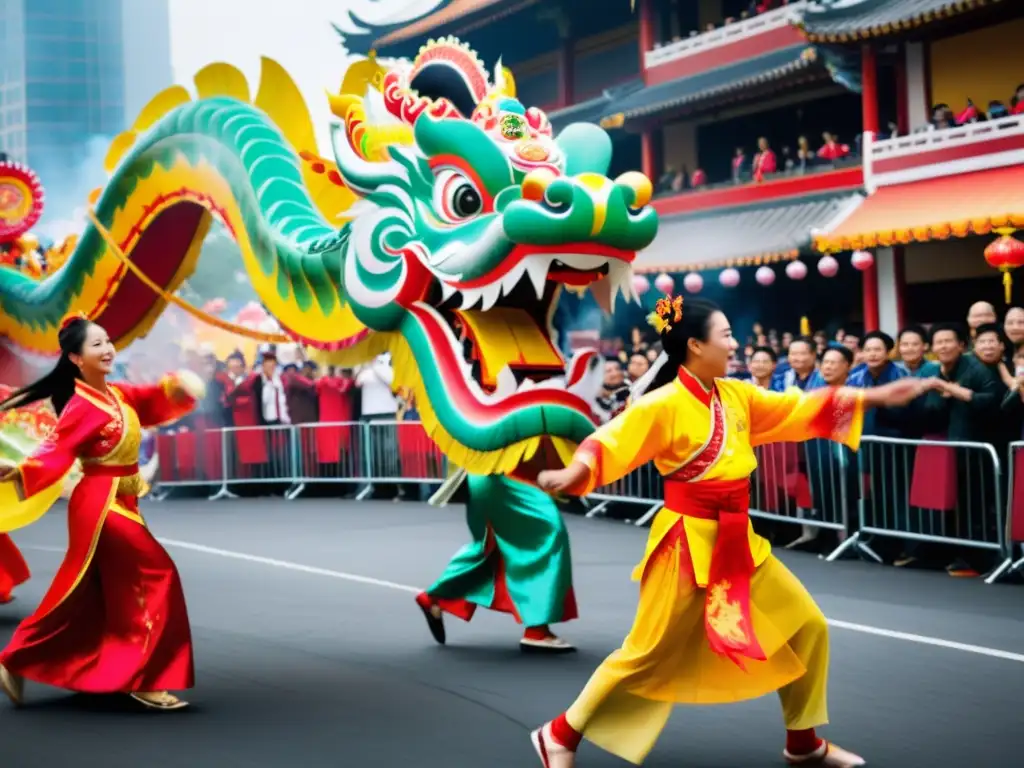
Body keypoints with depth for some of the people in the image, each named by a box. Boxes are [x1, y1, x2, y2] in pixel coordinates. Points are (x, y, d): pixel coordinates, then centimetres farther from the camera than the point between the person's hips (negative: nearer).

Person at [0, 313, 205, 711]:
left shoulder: (118, 395, 8)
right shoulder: (80, 406, -16)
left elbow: (157, 402, 18)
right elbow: (55, 452, -23)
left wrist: (177, 385, -2)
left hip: (118, 503, 9)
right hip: (102, 504, -9)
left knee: (81, 595, 14)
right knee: (155, 576, -8)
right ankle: (146, 680, -1)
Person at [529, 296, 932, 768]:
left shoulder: (736, 395, 5)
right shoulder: (663, 405, -16)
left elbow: (804, 408, 11)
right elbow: (613, 441, -27)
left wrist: (878, 396, 9)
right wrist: (573, 473, -47)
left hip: (738, 542, 8)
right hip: (689, 543, -8)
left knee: (807, 626, 10)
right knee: (650, 655, -3)